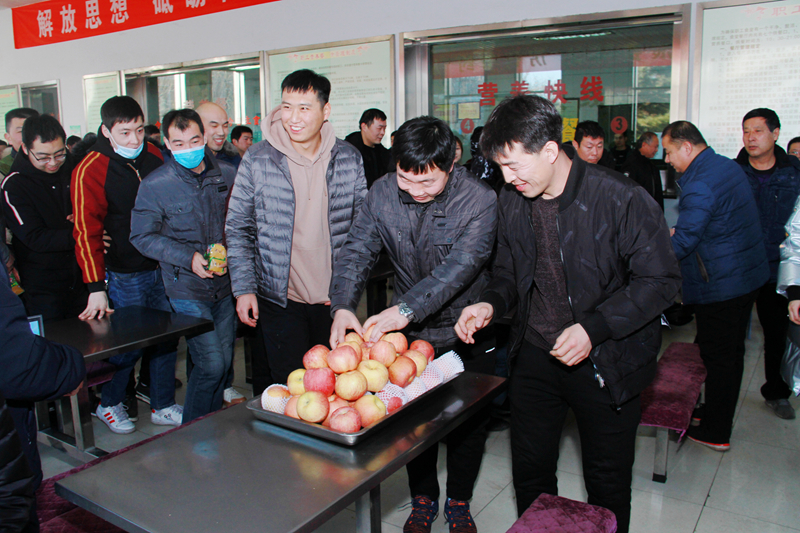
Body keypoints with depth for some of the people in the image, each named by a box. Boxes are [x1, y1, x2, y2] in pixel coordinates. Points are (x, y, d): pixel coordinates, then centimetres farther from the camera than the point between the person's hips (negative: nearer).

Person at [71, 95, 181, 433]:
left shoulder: (153, 156, 6)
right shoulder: (90, 171, -10)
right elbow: (86, 232, -12)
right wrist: (96, 287, -17)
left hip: (162, 266, 5)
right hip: (124, 275, -5)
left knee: (166, 339, 10)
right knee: (127, 345, 4)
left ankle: (162, 406, 27)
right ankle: (110, 404, 29)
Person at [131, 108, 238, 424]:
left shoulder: (227, 174, 3)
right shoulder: (154, 186, -7)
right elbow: (142, 237, -4)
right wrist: (188, 258, -16)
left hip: (225, 283, 4)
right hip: (187, 289, -4)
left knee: (224, 360, 11)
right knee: (212, 364, -8)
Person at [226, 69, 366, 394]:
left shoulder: (349, 159, 1)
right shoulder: (257, 160, -5)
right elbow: (237, 228, 0)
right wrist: (244, 288, -6)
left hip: (333, 298, 3)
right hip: (279, 297, -2)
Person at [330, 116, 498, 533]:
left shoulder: (479, 199, -21)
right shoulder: (382, 193, -10)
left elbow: (460, 265, -31)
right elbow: (356, 252, -10)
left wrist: (408, 308, -44)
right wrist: (343, 306, -28)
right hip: (410, 332, 2)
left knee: (468, 421, 13)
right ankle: (423, 498, 38)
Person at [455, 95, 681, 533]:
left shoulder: (622, 199, -19)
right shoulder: (511, 202, -2)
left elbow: (660, 280, -15)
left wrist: (593, 328, -24)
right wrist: (492, 303, -9)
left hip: (606, 361, -4)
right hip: (535, 354, 5)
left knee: (606, 484, 14)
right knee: (529, 470, 18)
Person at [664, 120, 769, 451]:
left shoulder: (699, 185, -23)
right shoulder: (729, 166, 9)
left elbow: (683, 242, -25)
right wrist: (674, 231, 18)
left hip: (719, 285, -10)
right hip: (749, 276, 10)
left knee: (717, 358, 2)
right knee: (732, 352, 19)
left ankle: (715, 433, 15)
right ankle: (721, 417, 35)